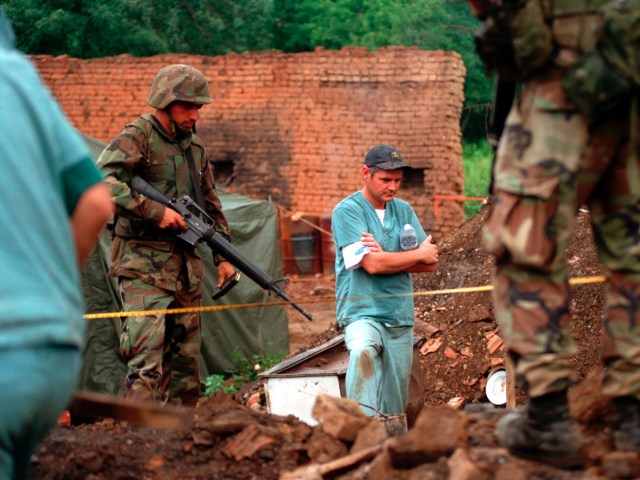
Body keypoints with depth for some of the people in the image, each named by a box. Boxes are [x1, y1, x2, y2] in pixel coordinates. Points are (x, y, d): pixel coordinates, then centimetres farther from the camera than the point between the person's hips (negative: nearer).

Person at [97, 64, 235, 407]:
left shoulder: (194, 146, 16)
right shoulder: (137, 138, -8)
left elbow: (211, 205, 24)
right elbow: (101, 180, -24)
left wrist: (222, 256, 18)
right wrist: (154, 211, -23)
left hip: (187, 264, 8)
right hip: (144, 266, -8)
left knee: (185, 357, 10)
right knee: (147, 355, -16)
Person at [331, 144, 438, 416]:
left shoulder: (403, 210, 13)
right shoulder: (347, 211, -5)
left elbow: (430, 263, 6)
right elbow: (371, 263, -16)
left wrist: (387, 257, -11)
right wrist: (419, 254, -2)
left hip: (401, 318, 6)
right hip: (363, 312, -6)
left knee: (394, 409, 5)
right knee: (363, 351, -38)